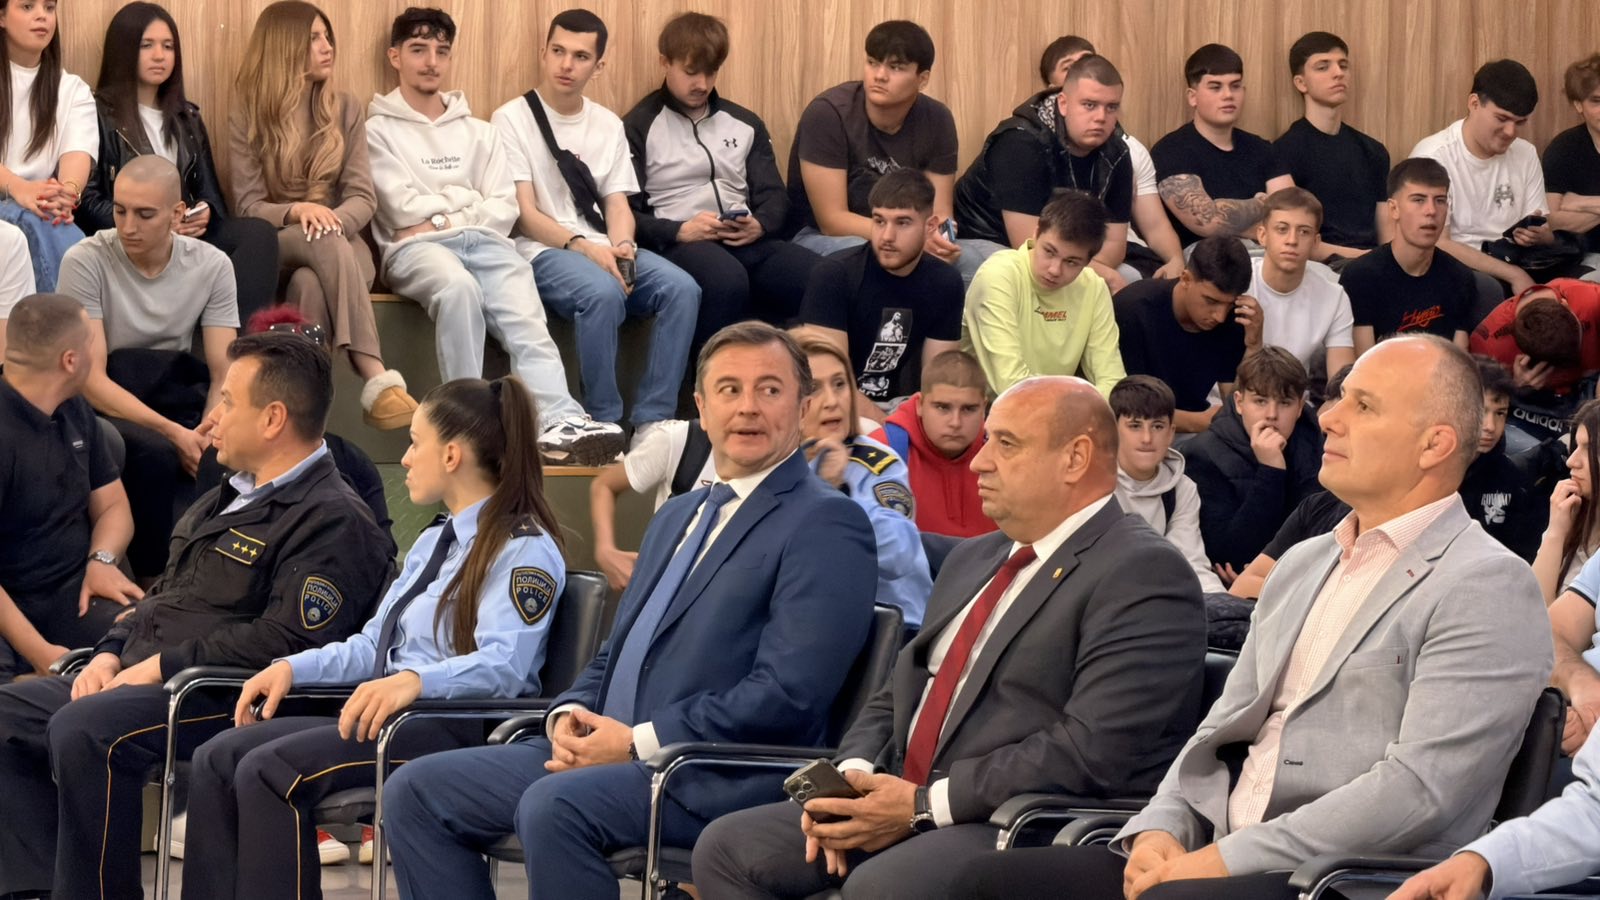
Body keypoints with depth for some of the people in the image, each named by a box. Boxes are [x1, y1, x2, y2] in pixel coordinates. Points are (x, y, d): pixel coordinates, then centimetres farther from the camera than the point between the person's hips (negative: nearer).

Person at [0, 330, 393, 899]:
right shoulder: (229, 501, 25)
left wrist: (163, 665, -17)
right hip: (138, 677, 10)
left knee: (84, 730, -34)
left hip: (226, 700, -10)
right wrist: (111, 654, 9)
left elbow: (288, 639, -20)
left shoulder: (334, 522, -9)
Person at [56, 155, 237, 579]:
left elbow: (224, 374, -3)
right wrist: (173, 433, -26)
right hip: (105, 407, -3)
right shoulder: (86, 262, -11)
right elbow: (91, 380, -15)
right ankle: (157, 580, -16)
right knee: (154, 453, -36)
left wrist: (211, 433, -26)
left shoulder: (212, 266, 0)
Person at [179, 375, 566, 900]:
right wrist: (293, 668, 8)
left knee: (269, 772, -26)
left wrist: (413, 681, -37)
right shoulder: (433, 542, 24)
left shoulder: (526, 550, -7)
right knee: (217, 760, -7)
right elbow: (373, 645, 25)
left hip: (461, 730, -10)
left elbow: (502, 665, -21)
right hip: (392, 717, 10)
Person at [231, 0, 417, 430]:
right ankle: (377, 380, -56)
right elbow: (249, 208, -3)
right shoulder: (246, 119, 3)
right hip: (274, 247, -2)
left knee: (311, 283, -38)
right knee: (327, 245, -39)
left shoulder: (344, 109, 9)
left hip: (340, 240, 2)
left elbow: (362, 197, 1)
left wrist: (333, 220, -23)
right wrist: (297, 212, -25)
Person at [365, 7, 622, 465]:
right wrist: (468, 202, 7)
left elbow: (504, 208, 12)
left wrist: (443, 218, -2)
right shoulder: (378, 131, 12)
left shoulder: (478, 132, 25)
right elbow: (403, 209, -2)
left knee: (524, 313, -28)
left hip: (483, 240, 4)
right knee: (457, 286, -39)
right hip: (416, 248, -4)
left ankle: (558, 422, -52)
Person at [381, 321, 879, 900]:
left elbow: (788, 695, -16)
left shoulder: (826, 525, -5)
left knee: (553, 805, -35)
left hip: (719, 780, -9)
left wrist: (637, 742, -16)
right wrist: (570, 715, 3)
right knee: (416, 791, -2)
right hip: (603, 749, 9)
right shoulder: (677, 516, 24)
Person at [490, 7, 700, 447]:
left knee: (682, 288, -23)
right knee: (602, 292, -37)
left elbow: (618, 204, 10)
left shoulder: (609, 126, 16)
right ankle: (603, 423, -25)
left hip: (601, 248, 5)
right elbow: (524, 214, -8)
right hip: (542, 250, -5)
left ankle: (652, 422, -22)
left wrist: (622, 247, -13)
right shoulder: (513, 119, -1)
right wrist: (584, 247, -21)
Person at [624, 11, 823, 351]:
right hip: (678, 243, -4)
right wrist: (679, 231, -15)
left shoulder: (745, 124, 24)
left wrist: (760, 225, -6)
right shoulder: (639, 127, 9)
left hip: (746, 242, 5)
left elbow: (774, 195, 19)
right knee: (726, 280, -42)